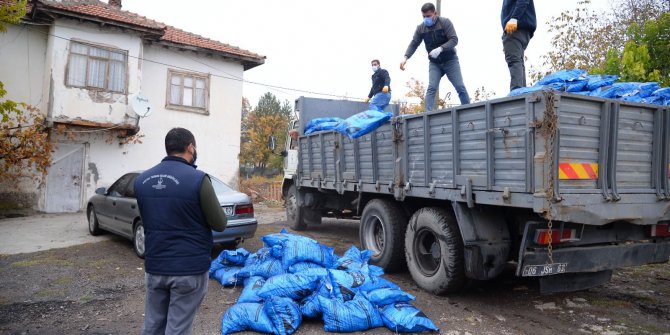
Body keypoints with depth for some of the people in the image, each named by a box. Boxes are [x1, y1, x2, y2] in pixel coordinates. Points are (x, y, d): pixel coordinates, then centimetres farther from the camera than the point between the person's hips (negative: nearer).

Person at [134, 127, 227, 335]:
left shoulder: (141, 180, 3)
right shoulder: (198, 179, -17)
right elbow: (220, 224, -9)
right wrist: (203, 212, 11)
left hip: (154, 266, 6)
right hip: (189, 268, -5)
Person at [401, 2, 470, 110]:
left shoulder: (445, 22, -12)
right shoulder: (420, 28, -2)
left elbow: (454, 39, -19)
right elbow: (413, 44, -2)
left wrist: (440, 49, -35)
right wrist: (406, 57, -20)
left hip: (450, 61, -2)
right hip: (434, 63, 2)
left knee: (460, 87, -2)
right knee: (431, 88, -13)